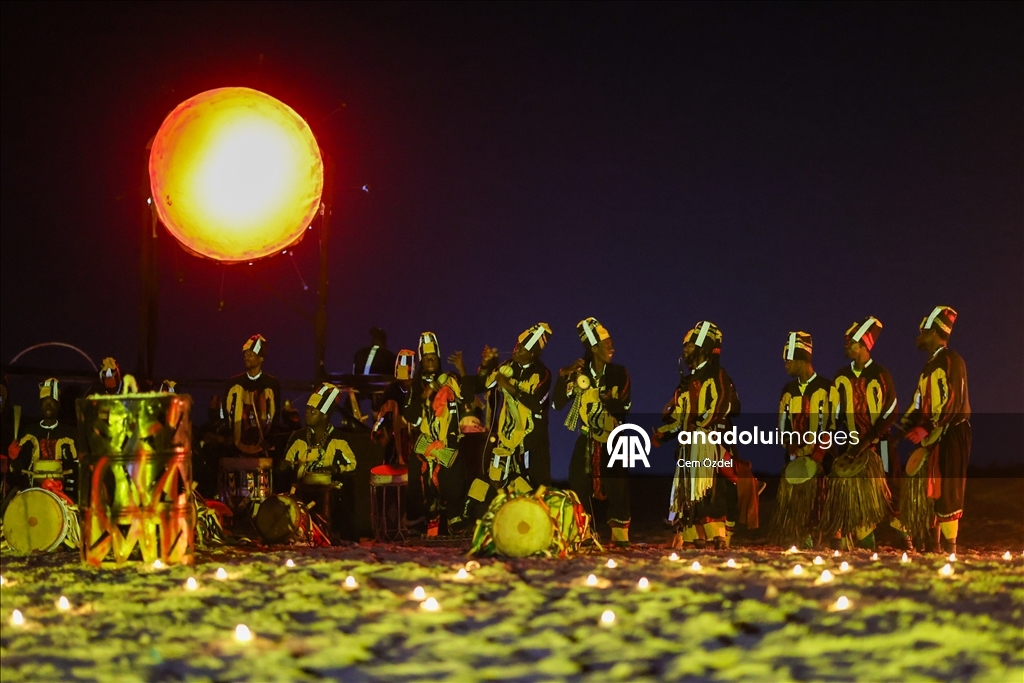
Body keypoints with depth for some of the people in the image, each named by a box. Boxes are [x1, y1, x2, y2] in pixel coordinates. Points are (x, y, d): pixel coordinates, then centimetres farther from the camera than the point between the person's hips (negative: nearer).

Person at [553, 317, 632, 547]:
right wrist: (563, 375, -18)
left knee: (617, 486, -9)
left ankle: (620, 535, -4)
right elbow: (558, 403, -6)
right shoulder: (579, 373, -1)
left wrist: (612, 402, -26)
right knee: (578, 485, 0)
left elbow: (625, 408, -5)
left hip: (613, 439, -1)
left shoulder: (619, 373, -3)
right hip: (586, 440, 1)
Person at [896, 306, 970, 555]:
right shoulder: (930, 365, 19)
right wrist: (904, 427, 7)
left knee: (946, 490, -8)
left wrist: (928, 430, -23)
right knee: (928, 489, 10)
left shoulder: (950, 360, -11)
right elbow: (920, 402, 20)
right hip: (930, 437, 10)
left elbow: (953, 402, -20)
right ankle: (932, 544, 15)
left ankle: (950, 547, -6)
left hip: (950, 435, -10)